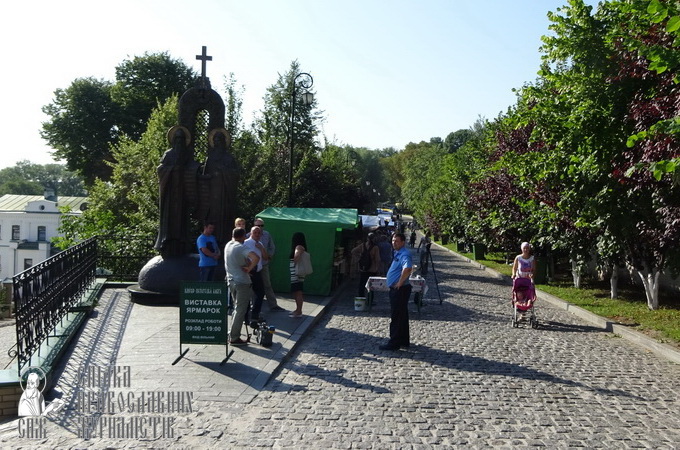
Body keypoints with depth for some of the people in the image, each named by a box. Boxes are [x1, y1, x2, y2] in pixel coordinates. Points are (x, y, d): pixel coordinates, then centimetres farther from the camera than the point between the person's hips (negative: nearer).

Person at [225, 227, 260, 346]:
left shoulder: (228, 245, 6)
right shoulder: (242, 248, -17)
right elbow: (256, 258, -32)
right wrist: (249, 269, -18)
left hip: (231, 280, 8)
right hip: (242, 282, -8)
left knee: (237, 308, 20)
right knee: (240, 310, -1)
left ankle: (232, 333, 24)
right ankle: (234, 338, 1)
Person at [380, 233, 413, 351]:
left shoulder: (404, 254, -19)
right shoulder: (398, 253, 14)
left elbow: (407, 269, -38)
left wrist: (400, 282, -26)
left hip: (400, 289, -10)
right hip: (396, 290, 10)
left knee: (396, 318, -4)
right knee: (402, 316, 17)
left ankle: (394, 343, 3)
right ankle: (404, 341, 26)